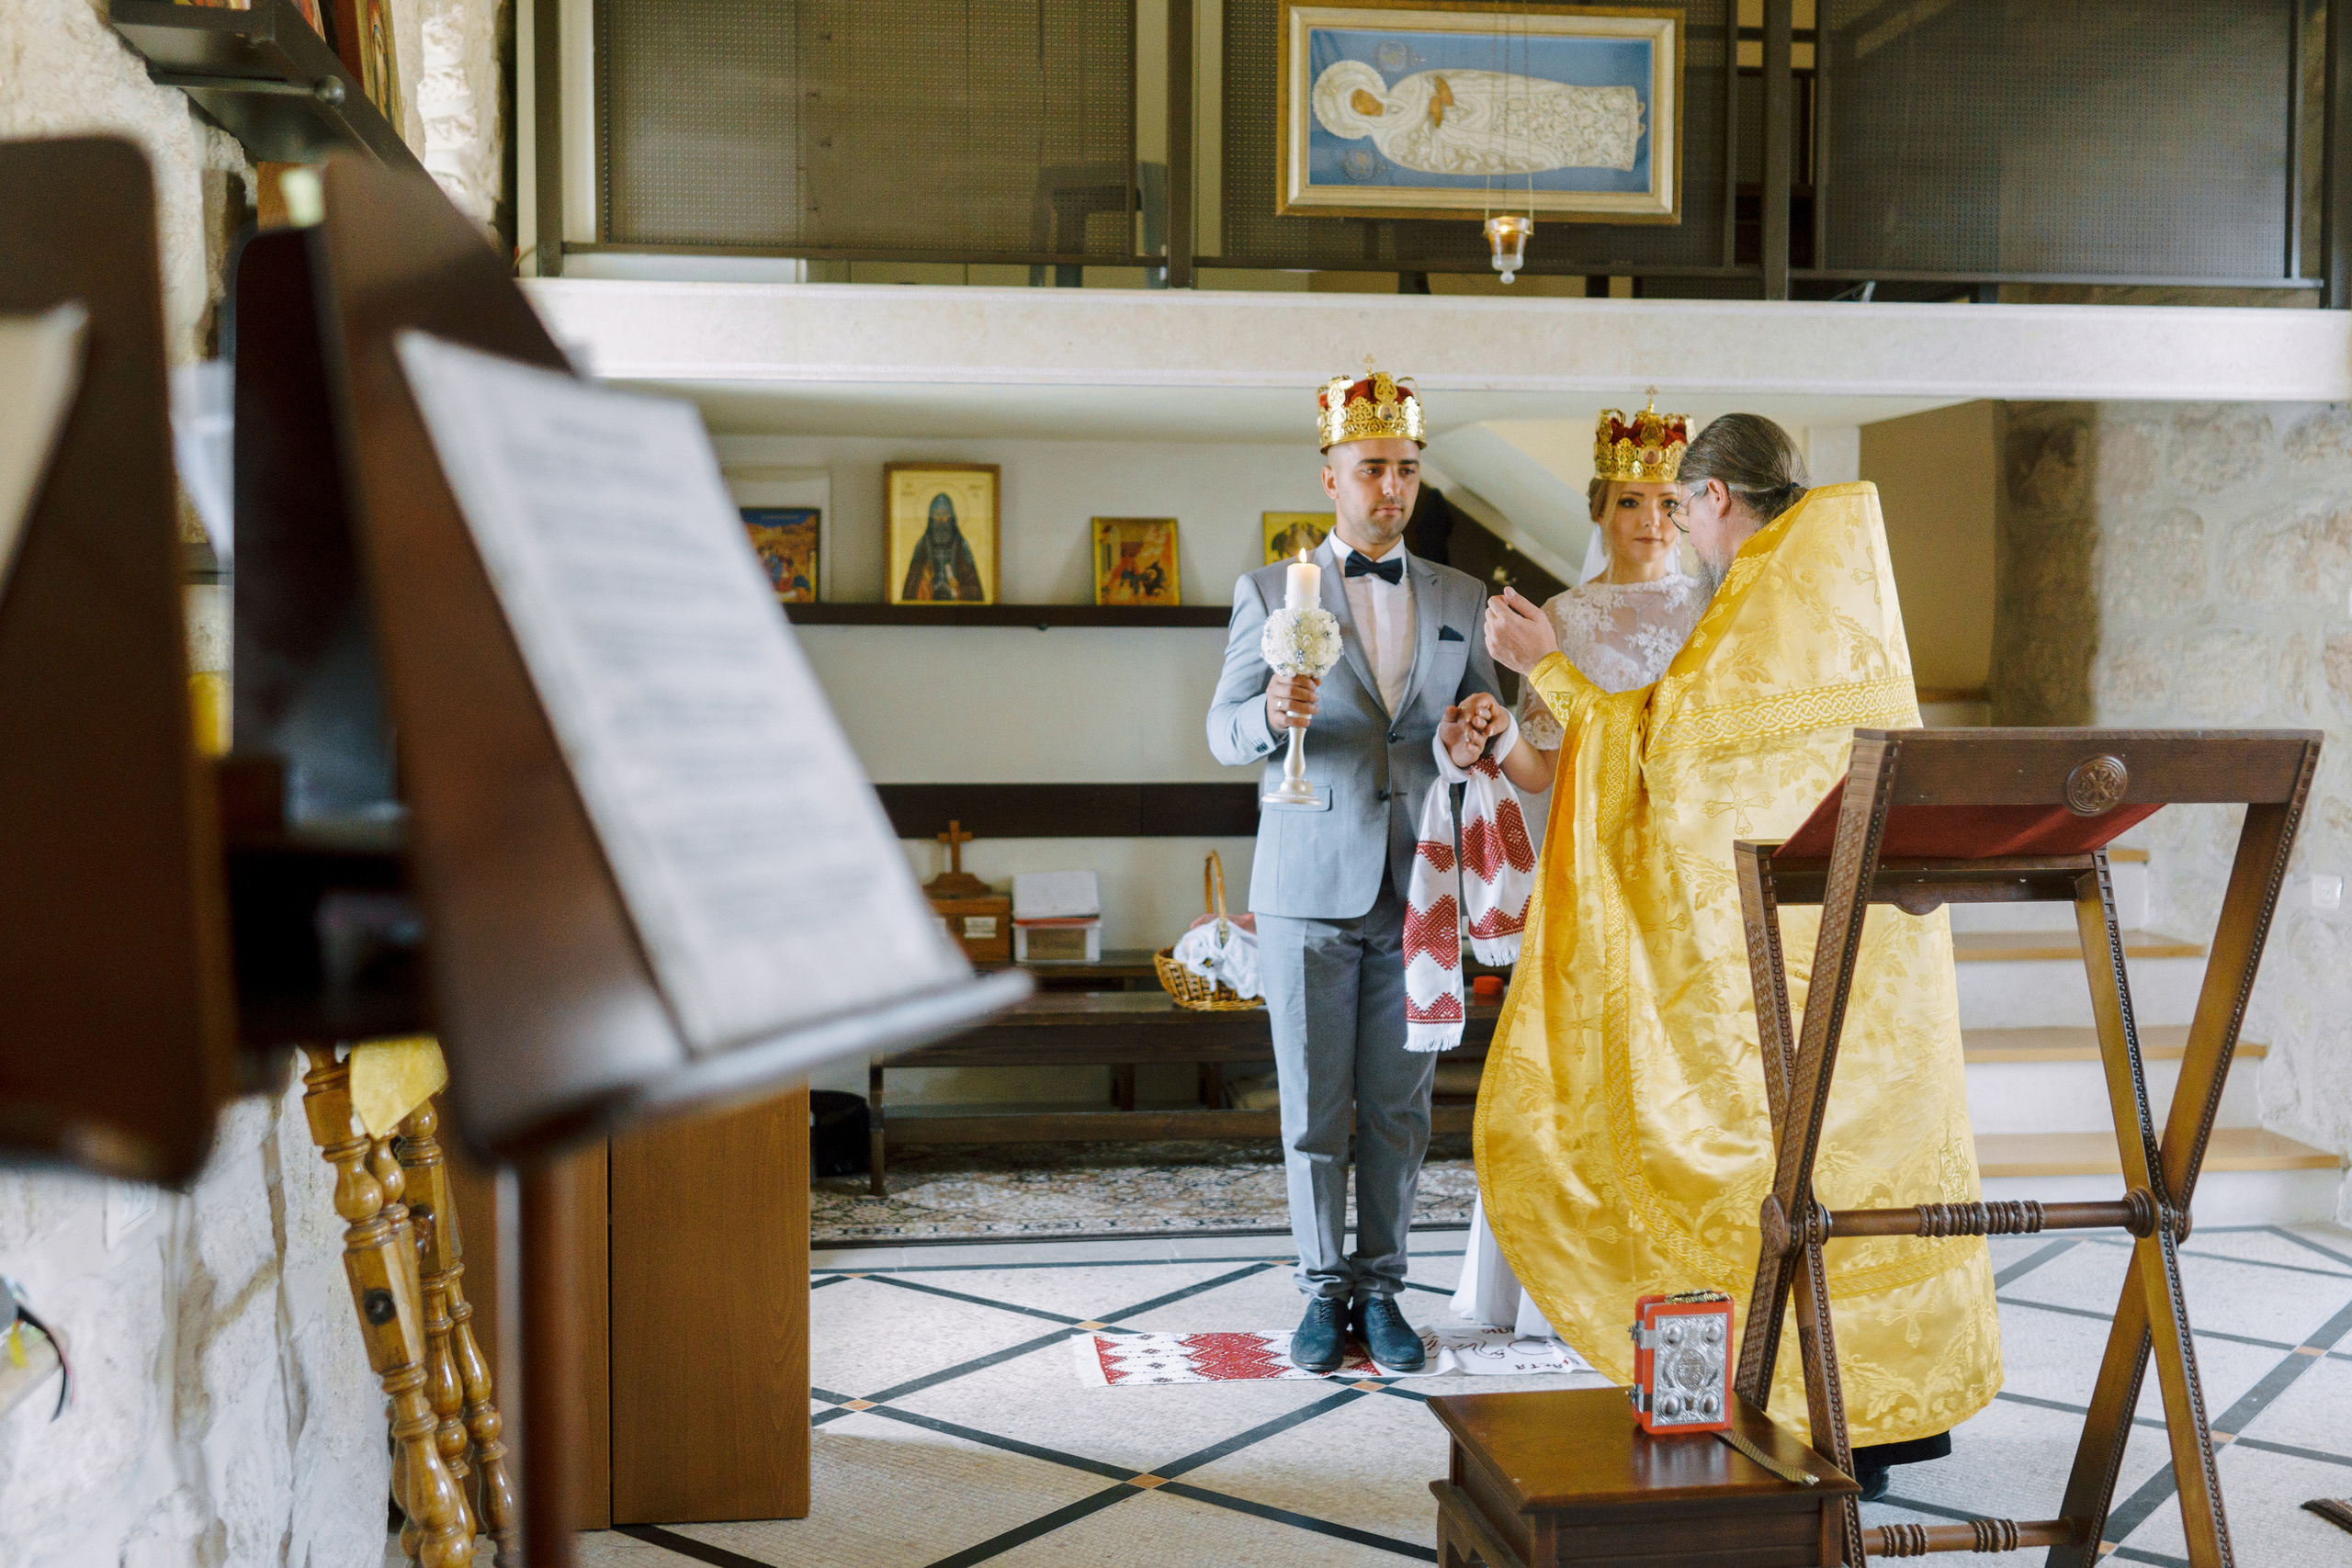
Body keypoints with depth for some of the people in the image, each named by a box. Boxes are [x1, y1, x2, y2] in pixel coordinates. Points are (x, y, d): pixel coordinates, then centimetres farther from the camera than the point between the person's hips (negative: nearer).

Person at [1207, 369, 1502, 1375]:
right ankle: (1323, 1290, 16)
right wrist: (1273, 714, -23)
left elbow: (1489, 728, 15)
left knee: (1399, 1105, 6)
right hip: (1309, 886, -2)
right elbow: (1224, 732, -1)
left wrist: (1472, 741, -9)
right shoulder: (1270, 593, 4)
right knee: (1313, 1105, 4)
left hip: (1418, 888, 2)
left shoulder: (1461, 600, 11)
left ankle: (1380, 1289, 18)